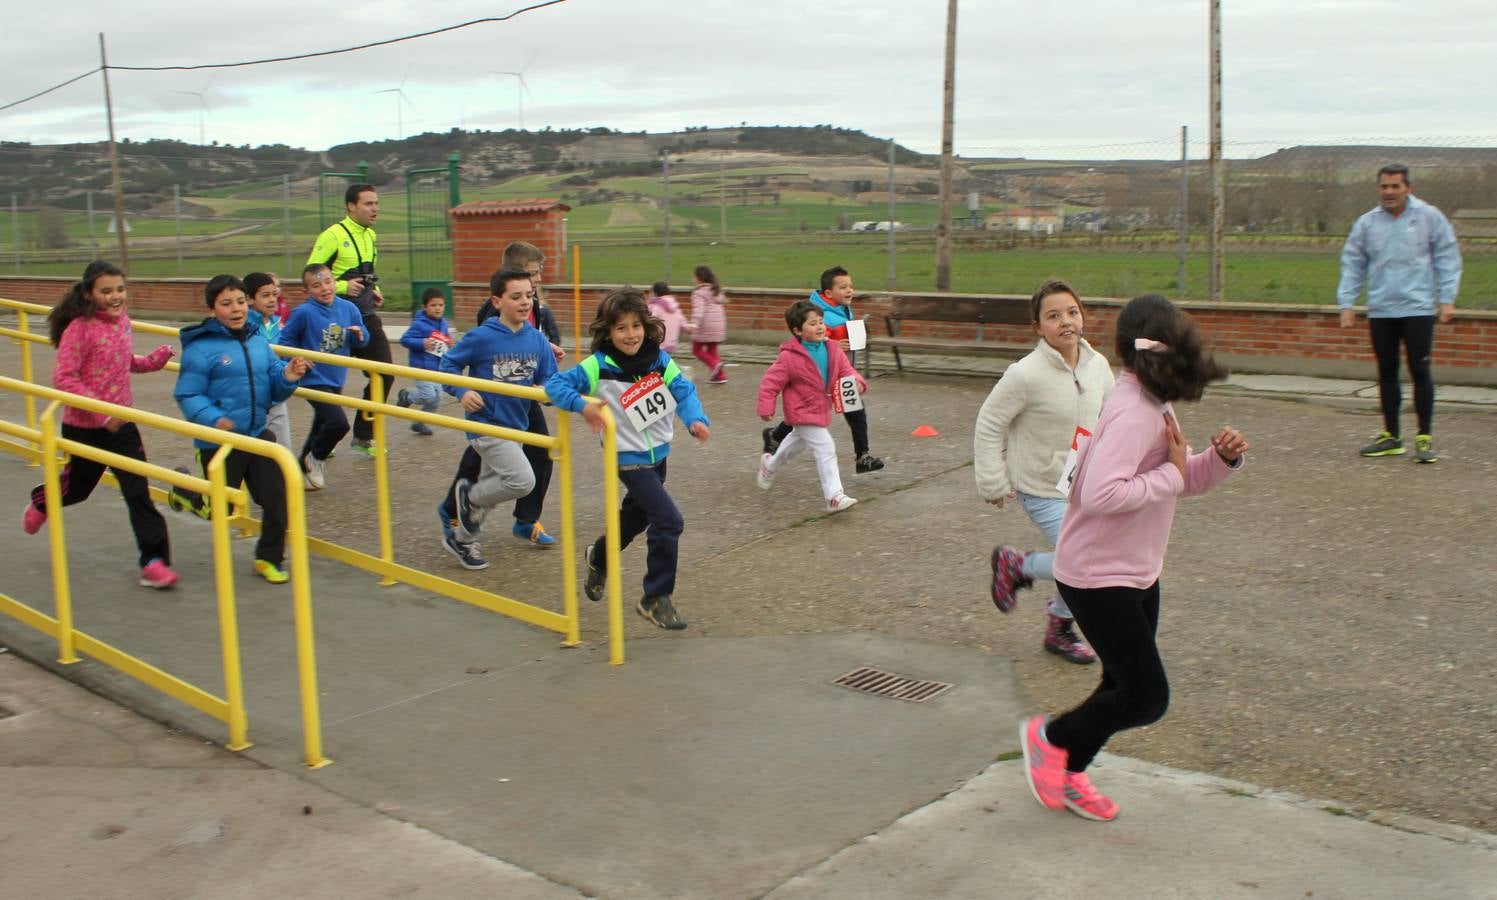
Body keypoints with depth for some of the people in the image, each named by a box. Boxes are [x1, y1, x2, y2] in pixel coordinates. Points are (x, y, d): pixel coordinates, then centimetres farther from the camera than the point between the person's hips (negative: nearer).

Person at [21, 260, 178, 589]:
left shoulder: (121, 320, 2)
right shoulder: (79, 328, -18)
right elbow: (63, 378, -21)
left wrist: (153, 361, -1)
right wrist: (100, 412, -25)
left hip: (121, 422, 4)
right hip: (84, 426, -4)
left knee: (137, 491, -4)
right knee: (77, 486, 17)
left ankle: (154, 561, -3)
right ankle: (41, 502, 53)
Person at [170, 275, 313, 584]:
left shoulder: (257, 338, 4)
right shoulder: (200, 348, -14)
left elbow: (273, 388, 10)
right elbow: (187, 395, -15)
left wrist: (287, 377, -12)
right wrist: (214, 419, -31)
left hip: (259, 435, 5)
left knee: (277, 498, 0)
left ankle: (269, 558, 21)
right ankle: (185, 490, 43)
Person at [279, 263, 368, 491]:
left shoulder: (348, 308, -3)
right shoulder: (304, 313, -16)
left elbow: (361, 340, 7)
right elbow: (286, 339, -5)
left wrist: (360, 335, -14)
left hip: (337, 380, 6)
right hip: (315, 380, -6)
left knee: (320, 428, 20)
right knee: (338, 422, -22)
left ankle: (305, 471, 39)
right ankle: (316, 459, 6)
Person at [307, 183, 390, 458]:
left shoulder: (371, 235, 12)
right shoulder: (333, 236, -12)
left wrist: (374, 290, 8)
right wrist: (343, 286, -23)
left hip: (367, 316, 7)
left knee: (384, 374, 2)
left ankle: (364, 435, 14)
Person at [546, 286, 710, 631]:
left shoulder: (659, 359, -5)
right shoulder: (599, 366, -16)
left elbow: (683, 391, -10)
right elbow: (556, 385, -14)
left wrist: (696, 419, -29)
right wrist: (581, 405, -32)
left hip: (659, 454, 6)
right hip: (630, 459, -6)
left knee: (636, 517, 25)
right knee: (669, 521, -16)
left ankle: (598, 557, 55)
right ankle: (656, 599, -1)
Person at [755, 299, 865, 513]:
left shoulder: (832, 350, -6)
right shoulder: (789, 357, -22)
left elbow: (846, 370, -5)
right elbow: (770, 382, -18)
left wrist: (857, 381, -26)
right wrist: (766, 407, -24)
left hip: (821, 410, 8)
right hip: (803, 413, -8)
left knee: (797, 442, 31)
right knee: (825, 449, -17)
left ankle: (770, 465, 58)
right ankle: (834, 497, -15)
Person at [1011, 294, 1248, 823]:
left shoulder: (1153, 406, 7)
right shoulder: (1133, 413, -24)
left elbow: (1187, 480, 12)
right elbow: (1099, 494, -37)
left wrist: (1221, 457, -7)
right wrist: (1170, 473, -27)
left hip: (1137, 574, 10)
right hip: (1097, 576, -10)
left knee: (1127, 688, 17)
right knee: (1147, 698, -5)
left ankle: (1067, 772, 34)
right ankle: (1050, 737, 16)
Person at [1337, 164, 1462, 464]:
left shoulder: (1429, 217, -1)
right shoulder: (1367, 223, 6)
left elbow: (1447, 259, 2)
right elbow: (1352, 264, 8)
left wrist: (1446, 299, -4)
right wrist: (1347, 302, 1)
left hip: (1418, 309, -3)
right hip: (1380, 312, 3)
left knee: (1420, 372, -4)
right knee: (1387, 374, 10)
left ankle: (1424, 438, 5)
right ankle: (1391, 436, 20)